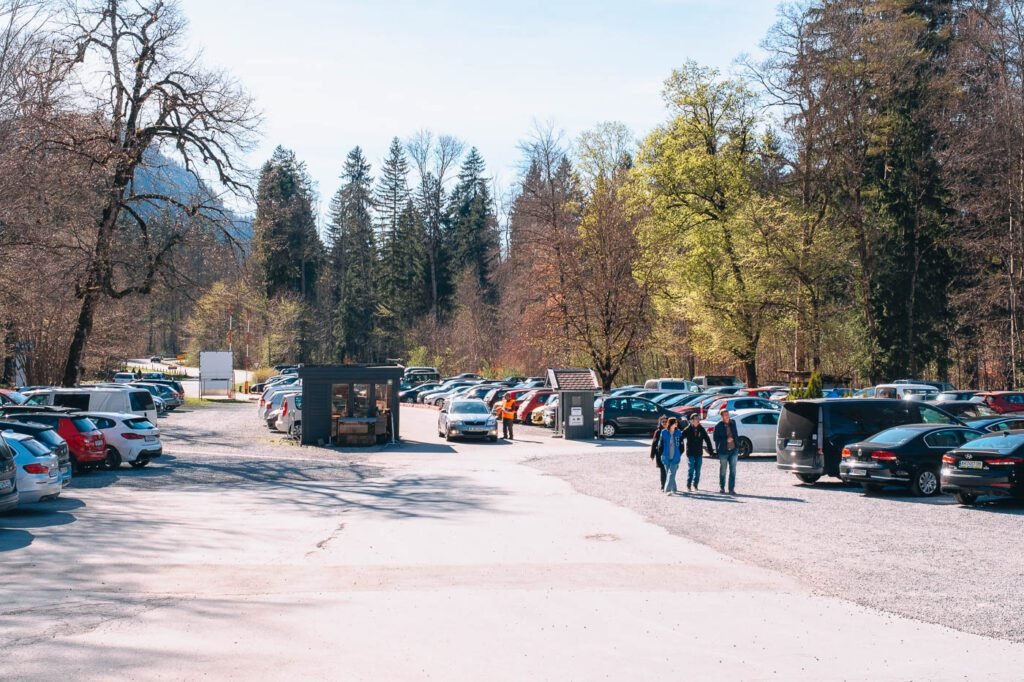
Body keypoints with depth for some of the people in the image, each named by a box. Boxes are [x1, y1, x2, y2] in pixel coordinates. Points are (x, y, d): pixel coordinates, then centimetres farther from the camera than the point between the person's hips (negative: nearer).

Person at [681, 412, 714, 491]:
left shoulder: (701, 429, 4)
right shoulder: (687, 430, -5)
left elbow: (707, 440, 8)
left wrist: (711, 451, 6)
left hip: (699, 453, 3)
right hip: (690, 454, -3)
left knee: (698, 471, 6)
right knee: (690, 470, -5)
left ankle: (695, 485, 17)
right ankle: (688, 485, 6)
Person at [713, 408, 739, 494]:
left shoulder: (733, 423, 7)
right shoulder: (718, 426, -5)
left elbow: (736, 435, 17)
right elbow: (716, 439, -4)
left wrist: (734, 439, 3)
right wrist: (726, 440, -9)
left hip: (733, 450, 3)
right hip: (723, 451, -3)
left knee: (733, 471, 1)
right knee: (723, 470, 6)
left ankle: (731, 489, 6)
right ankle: (722, 488, 20)